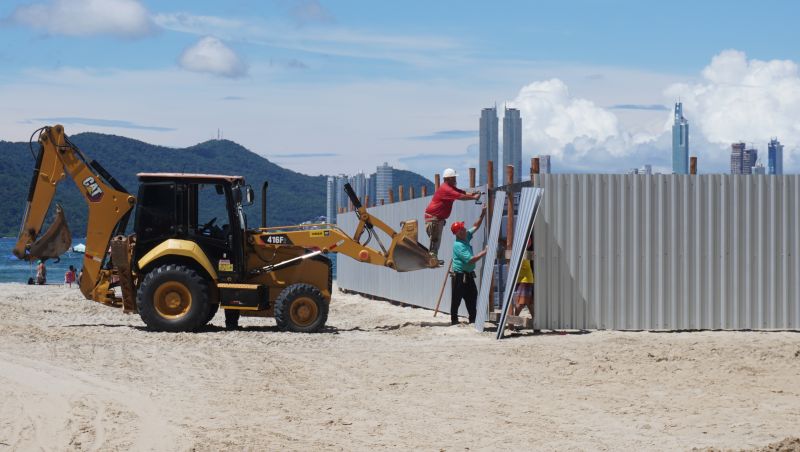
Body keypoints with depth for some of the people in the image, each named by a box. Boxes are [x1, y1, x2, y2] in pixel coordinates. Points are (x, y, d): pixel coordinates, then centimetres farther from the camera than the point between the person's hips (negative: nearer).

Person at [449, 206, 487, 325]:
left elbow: (476, 226, 20)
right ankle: (454, 320, 5)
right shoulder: (458, 245, -22)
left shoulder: (466, 236, 5)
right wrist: (484, 252, -22)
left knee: (472, 297, 9)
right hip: (459, 276, -9)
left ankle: (473, 319, 14)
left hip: (469, 275, 9)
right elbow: (470, 260, -26)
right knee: (456, 299, -1)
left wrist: (482, 214, 10)